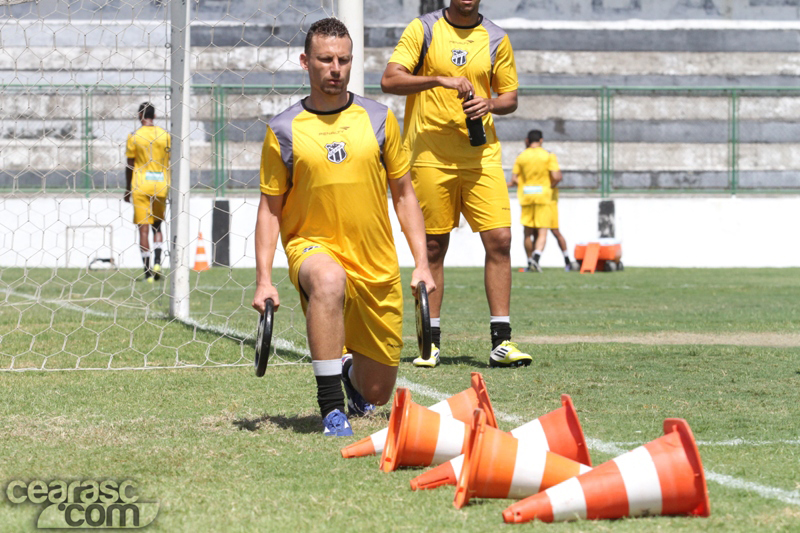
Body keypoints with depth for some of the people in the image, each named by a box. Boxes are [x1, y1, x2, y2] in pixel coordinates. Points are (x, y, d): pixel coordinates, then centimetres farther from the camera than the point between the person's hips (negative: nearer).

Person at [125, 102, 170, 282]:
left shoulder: (134, 136, -3)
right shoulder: (165, 135, 3)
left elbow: (130, 165, 1)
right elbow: (170, 164, 5)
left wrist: (127, 188, 11)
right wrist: (171, 187, 14)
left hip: (140, 187, -2)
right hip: (161, 186, 2)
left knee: (143, 228, 0)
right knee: (157, 226, 17)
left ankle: (148, 272, -5)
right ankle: (157, 263, -3)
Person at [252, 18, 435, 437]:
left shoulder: (378, 119, 3)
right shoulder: (283, 131, -1)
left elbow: (403, 194, 10)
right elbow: (270, 209, 4)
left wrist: (422, 264, 3)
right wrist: (264, 280, -5)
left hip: (377, 268, 2)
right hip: (313, 246, -2)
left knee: (377, 394, 6)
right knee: (328, 280, -42)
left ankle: (351, 371, 46)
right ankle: (331, 406, -34)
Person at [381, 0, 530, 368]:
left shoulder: (496, 40, 9)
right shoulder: (423, 30, 1)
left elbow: (510, 97, 16)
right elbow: (389, 80, -8)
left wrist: (489, 104, -7)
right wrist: (440, 80, -20)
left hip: (482, 155, 2)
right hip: (429, 155, -2)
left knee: (499, 240, -8)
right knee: (433, 247, 2)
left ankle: (501, 342, -4)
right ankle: (430, 342, 12)